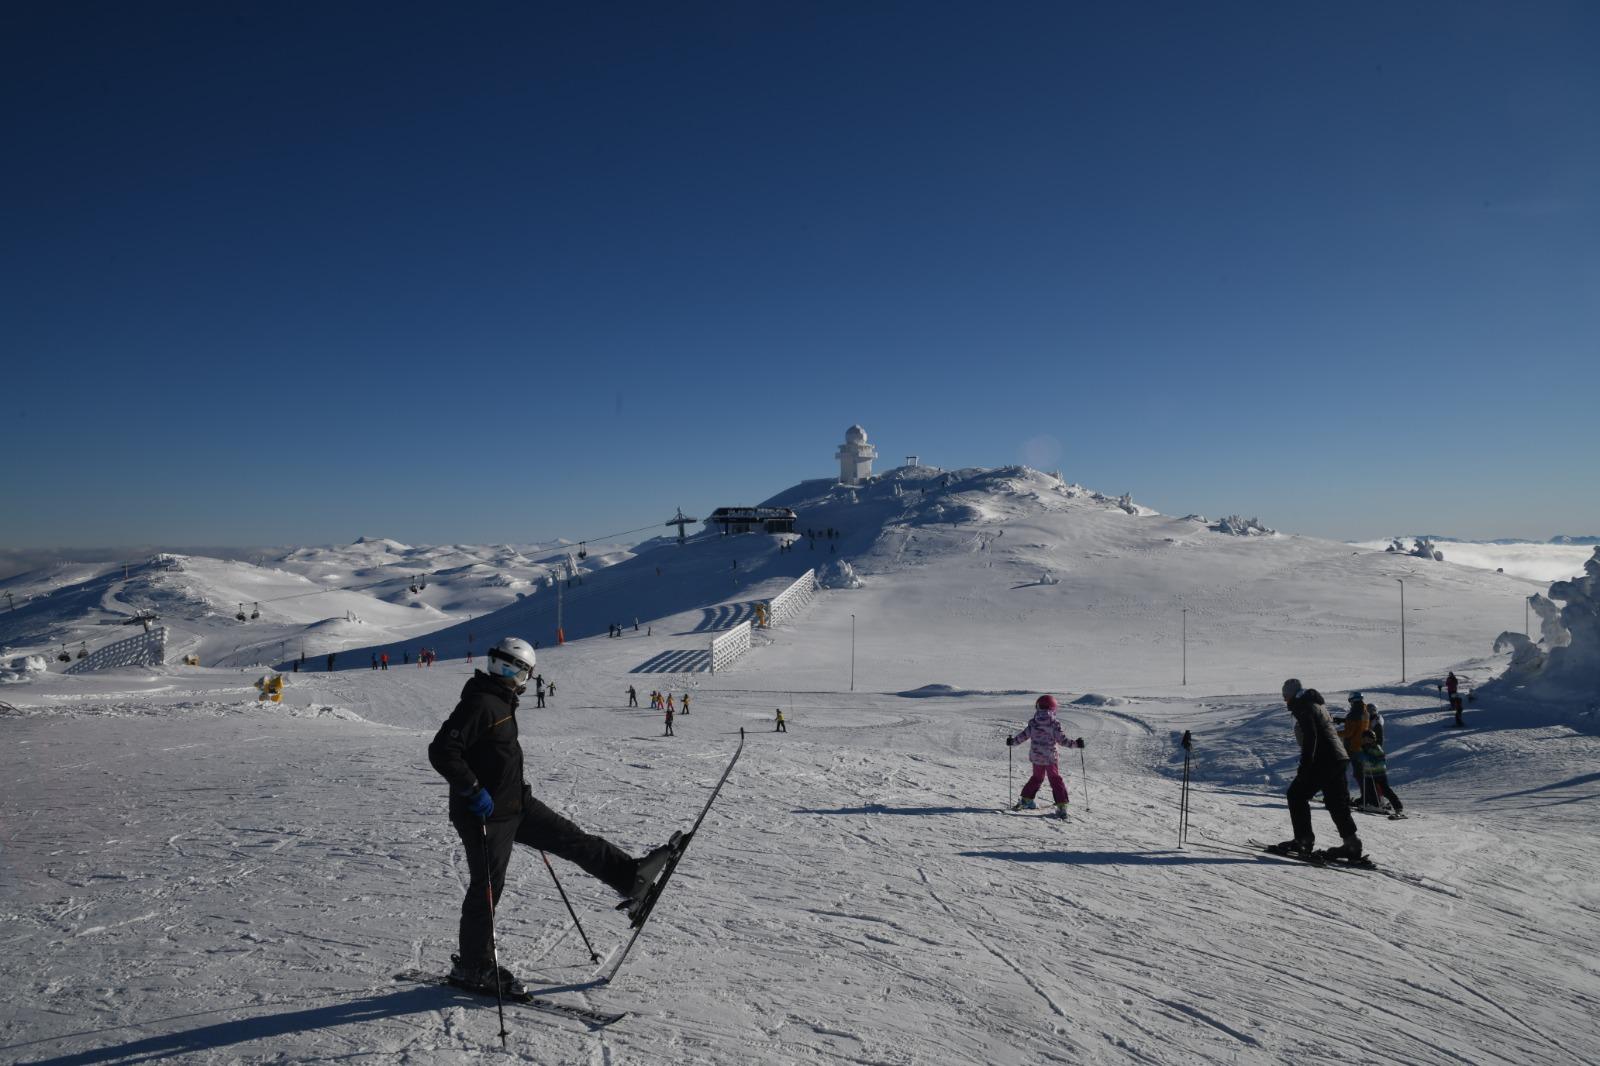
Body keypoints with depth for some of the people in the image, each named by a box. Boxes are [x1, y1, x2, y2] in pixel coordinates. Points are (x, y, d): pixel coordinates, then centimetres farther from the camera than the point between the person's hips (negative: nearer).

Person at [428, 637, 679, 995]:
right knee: (488, 885, 2)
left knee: (568, 837, 10)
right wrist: (473, 791, -28)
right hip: (486, 813, -9)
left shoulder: (502, 702, 11)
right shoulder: (479, 704, -21)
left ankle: (630, 875, 16)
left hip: (515, 803, 10)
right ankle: (472, 967, 18)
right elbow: (441, 751, -28)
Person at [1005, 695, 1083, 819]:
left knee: (1037, 777, 22)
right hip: (1050, 757, -3)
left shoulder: (1033, 723, -5)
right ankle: (1061, 806, 1)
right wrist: (1075, 744, 0)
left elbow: (1023, 735, 2)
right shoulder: (1054, 724, -13)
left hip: (1036, 757, 3)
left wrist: (1012, 741, 18)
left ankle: (1026, 800, 24)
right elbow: (1062, 740, -11)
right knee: (1056, 780, 7)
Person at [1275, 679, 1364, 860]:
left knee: (1296, 795, -2)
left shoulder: (1304, 707, -8)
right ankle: (1352, 844, 11)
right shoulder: (1318, 705, 22)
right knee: (1337, 802, 14)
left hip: (1323, 762, -10)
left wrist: (1305, 764, -21)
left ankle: (1303, 840, -3)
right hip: (1340, 759, 10)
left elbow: (1310, 736, -20)